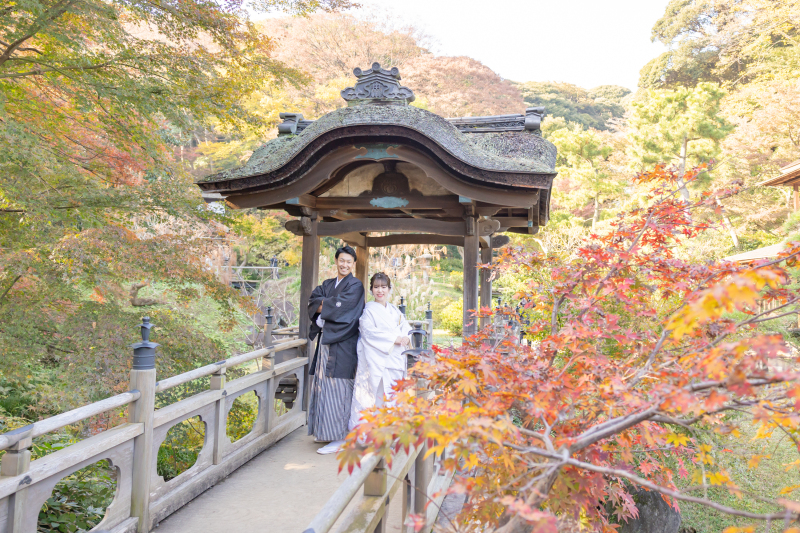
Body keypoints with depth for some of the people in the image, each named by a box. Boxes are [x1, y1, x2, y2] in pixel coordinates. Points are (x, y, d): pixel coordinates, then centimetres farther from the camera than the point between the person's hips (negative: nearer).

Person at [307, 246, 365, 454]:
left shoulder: (355, 286, -3)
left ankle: (340, 438, 0)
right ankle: (326, 431, 24)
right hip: (326, 340, 7)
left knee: (337, 386, -7)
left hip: (342, 344, -7)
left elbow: (342, 306, -16)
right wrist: (329, 304, -14)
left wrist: (323, 304, -2)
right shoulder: (327, 284, 17)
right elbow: (313, 300, 3)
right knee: (324, 383, 11)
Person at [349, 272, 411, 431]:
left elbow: (406, 328, 14)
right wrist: (394, 339, -14)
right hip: (376, 360, -5)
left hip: (395, 358, 5)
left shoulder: (395, 311, 19)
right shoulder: (369, 310, 1)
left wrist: (406, 338, -10)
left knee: (394, 393, 2)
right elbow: (369, 332, -11)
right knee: (377, 392, -10)